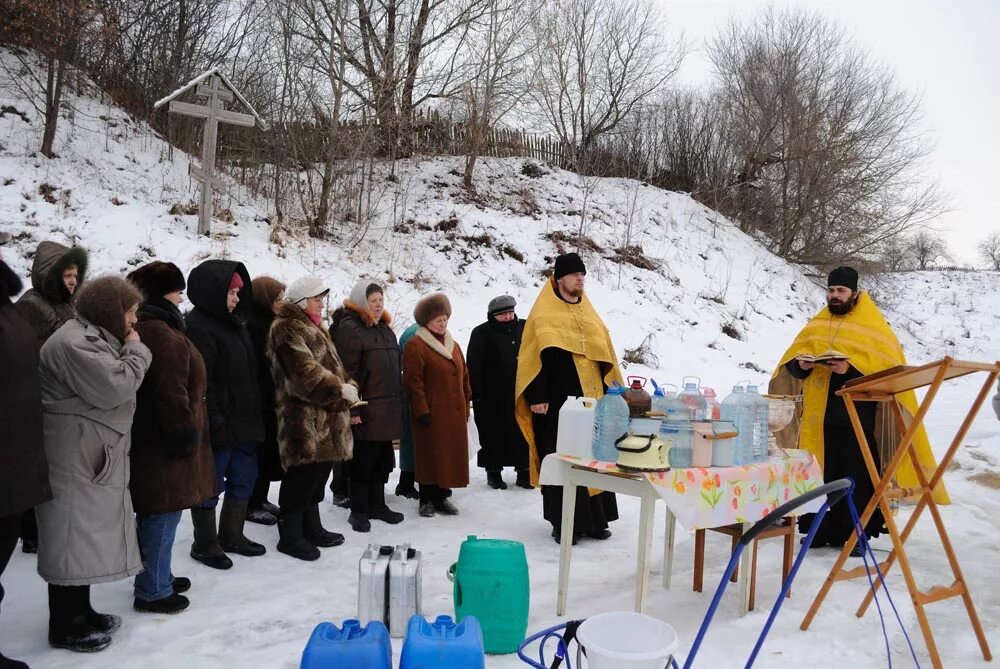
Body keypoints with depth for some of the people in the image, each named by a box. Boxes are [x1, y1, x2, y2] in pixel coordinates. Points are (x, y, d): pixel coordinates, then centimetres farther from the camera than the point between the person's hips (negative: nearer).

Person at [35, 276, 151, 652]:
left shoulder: (94, 339, 17)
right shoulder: (74, 343, -18)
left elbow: (113, 390, 22)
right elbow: (114, 388, -25)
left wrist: (129, 349, 6)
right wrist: (136, 350, -12)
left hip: (92, 457, 11)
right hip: (74, 459, -11)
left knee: (86, 537, 17)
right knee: (71, 540, -1)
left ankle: (80, 613, 29)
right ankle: (65, 627, 10)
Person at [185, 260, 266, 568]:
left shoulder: (235, 323, 14)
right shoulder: (198, 327, -15)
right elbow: (201, 379, -21)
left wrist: (253, 413, 17)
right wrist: (214, 419, -23)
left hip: (243, 420, 10)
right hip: (219, 425, -9)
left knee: (244, 479, 17)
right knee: (210, 485, 4)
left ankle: (231, 535, 31)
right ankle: (204, 544, 19)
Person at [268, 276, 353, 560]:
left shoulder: (311, 327, 22)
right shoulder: (287, 329, -12)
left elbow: (330, 366, 26)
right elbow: (304, 373, -22)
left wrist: (346, 389, 12)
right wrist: (340, 390, -20)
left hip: (323, 421, 10)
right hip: (304, 422, -10)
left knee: (315, 477, 16)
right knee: (302, 476, -3)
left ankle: (311, 528, 27)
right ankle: (290, 535, 9)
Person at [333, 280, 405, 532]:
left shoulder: (385, 329, 17)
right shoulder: (350, 329, -10)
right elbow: (347, 372, -17)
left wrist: (397, 401, 19)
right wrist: (352, 409, -20)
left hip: (387, 409, 8)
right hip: (366, 411, -8)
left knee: (382, 460, 15)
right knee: (363, 461, 0)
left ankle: (377, 505, 27)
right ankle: (358, 511, 12)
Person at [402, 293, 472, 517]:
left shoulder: (453, 345, 16)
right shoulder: (415, 346, -7)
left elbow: (464, 378, 20)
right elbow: (413, 381, -13)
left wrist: (466, 406, 15)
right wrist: (422, 411, -16)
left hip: (454, 413, 7)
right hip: (431, 414, -7)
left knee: (452, 454, 9)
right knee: (430, 455, -1)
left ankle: (442, 496, 20)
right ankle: (427, 500, 10)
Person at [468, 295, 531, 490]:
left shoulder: (524, 329, 9)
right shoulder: (482, 333, -3)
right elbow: (474, 367, -7)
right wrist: (477, 394, -12)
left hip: (520, 394, 4)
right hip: (492, 398, -3)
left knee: (523, 434, 6)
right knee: (494, 436, 3)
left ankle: (524, 471, 18)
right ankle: (493, 472, 16)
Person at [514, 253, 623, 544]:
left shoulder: (589, 315, 16)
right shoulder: (543, 315, -2)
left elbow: (605, 357, 18)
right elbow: (535, 358, -9)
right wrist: (537, 397, -16)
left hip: (591, 400, 6)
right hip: (557, 402, -6)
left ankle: (593, 520, 19)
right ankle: (563, 524, 8)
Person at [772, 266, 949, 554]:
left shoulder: (874, 327, 0)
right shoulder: (816, 325, 14)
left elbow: (887, 364, -11)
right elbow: (791, 358, 13)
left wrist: (851, 369, -24)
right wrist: (801, 364, -9)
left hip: (856, 417, -4)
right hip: (818, 416, 4)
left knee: (856, 476, 0)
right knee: (819, 474, 7)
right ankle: (822, 530, 18)